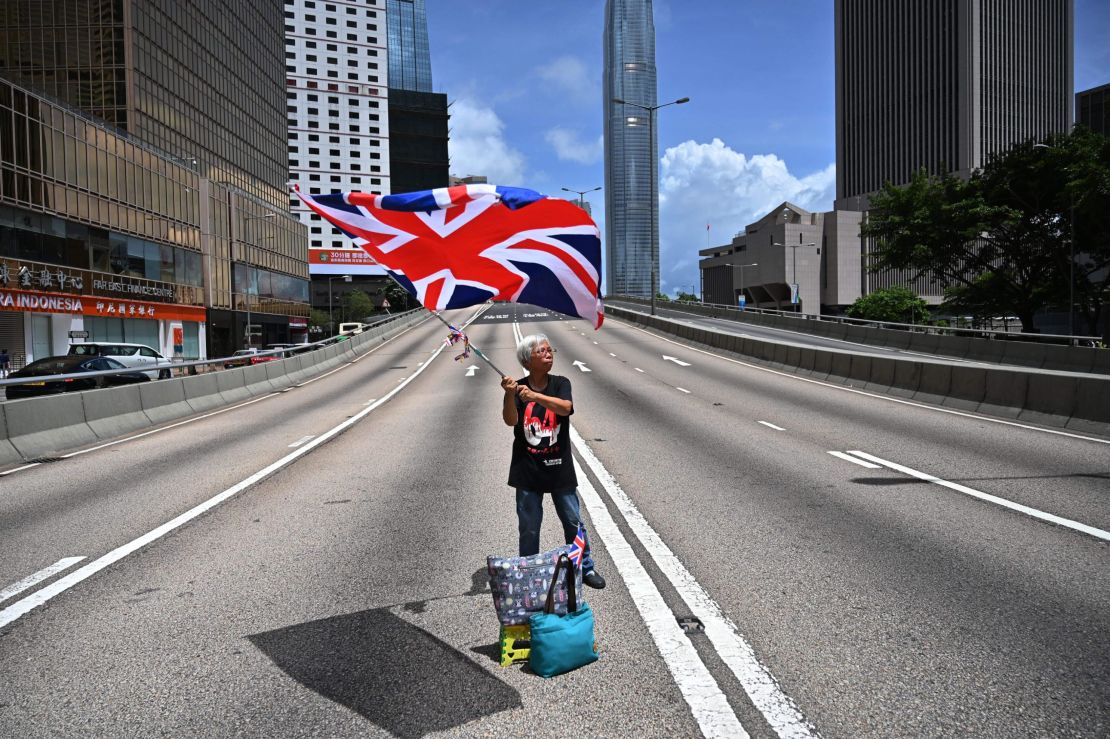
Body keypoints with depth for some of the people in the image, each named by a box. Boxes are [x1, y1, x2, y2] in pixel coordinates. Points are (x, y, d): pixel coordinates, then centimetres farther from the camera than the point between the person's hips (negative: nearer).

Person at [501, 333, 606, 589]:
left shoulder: (561, 384, -3)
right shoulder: (517, 387, -3)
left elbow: (565, 407, -23)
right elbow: (510, 420, -17)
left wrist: (535, 396, -36)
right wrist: (510, 395, -35)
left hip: (559, 468, 1)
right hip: (528, 470, 0)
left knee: (573, 521, 11)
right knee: (529, 526, 9)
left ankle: (585, 567, 28)